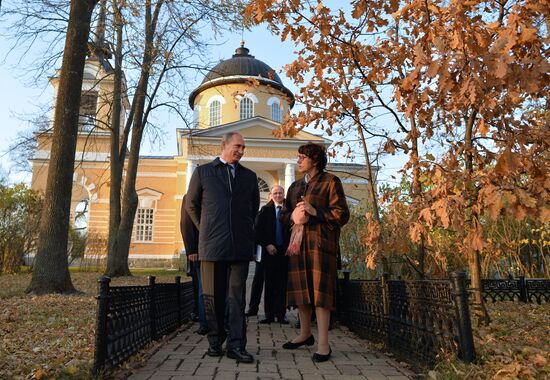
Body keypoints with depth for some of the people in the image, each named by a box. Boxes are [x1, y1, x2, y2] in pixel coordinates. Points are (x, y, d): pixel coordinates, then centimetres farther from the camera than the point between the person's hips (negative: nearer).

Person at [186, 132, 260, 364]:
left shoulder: (249, 176, 12)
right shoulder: (203, 172, 6)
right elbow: (191, 205, 13)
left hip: (240, 245, 2)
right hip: (212, 244, -1)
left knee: (237, 296, 2)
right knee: (213, 296, 7)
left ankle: (236, 345, 8)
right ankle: (215, 341, 23)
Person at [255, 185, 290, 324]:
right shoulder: (265, 210, 6)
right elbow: (258, 230, 3)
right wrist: (267, 245, -6)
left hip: (285, 251, 0)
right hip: (270, 250, 0)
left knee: (282, 284, 2)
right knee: (269, 284, 4)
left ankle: (281, 315, 10)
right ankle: (269, 315, 11)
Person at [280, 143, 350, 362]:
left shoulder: (330, 182, 1)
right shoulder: (295, 186, 21)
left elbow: (342, 214, -5)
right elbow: (284, 215, 20)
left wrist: (315, 212, -15)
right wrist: (293, 216, -2)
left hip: (320, 243, -6)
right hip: (298, 243, 6)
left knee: (320, 289, -8)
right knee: (301, 289, 10)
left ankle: (323, 344, -2)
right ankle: (305, 334, 26)